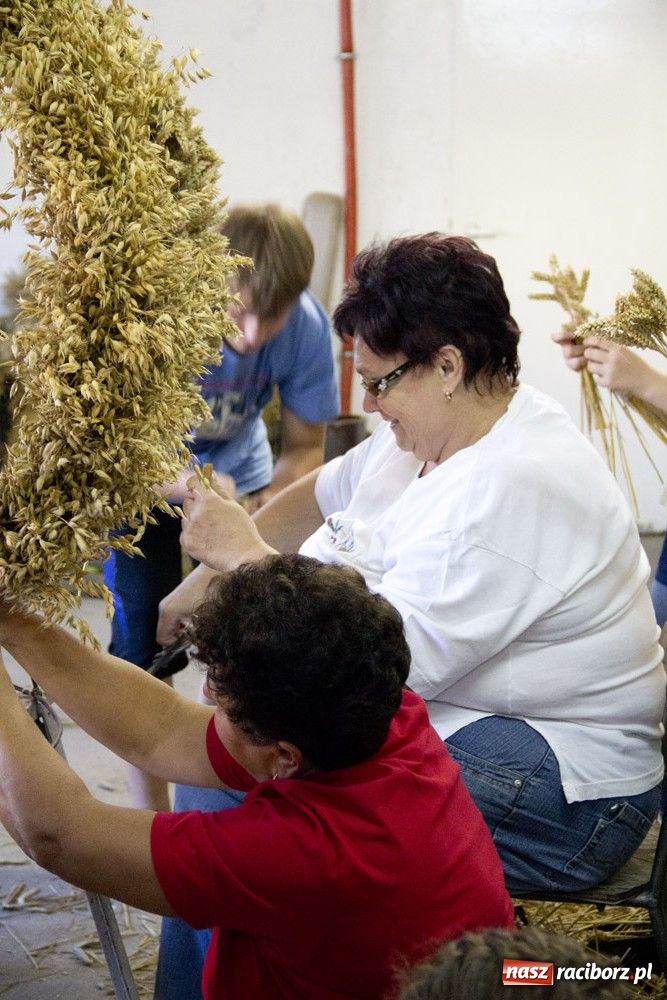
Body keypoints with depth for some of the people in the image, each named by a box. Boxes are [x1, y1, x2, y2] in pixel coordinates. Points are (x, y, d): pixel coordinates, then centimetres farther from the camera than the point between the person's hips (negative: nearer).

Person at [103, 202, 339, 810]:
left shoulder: (306, 324, -25)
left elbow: (305, 448, -12)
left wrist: (268, 507, -34)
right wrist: (189, 486, -48)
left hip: (238, 473, 3)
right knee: (146, 650, -6)